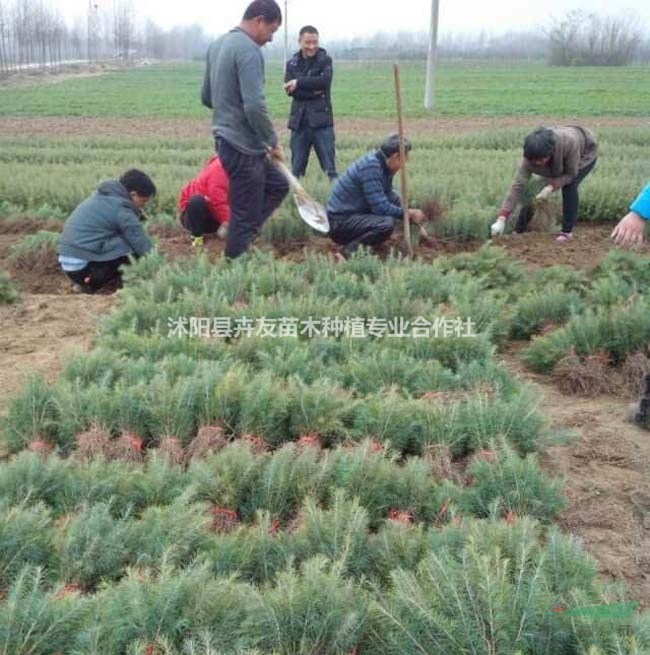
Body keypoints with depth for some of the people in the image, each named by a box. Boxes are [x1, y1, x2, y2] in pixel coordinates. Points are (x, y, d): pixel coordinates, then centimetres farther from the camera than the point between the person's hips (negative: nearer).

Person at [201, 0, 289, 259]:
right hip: (243, 145, -10)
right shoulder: (249, 50, -18)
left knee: (278, 186, 21)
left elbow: (206, 96, 20)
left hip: (227, 139, 10)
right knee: (245, 215, -1)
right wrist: (273, 142, -13)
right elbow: (255, 106, -25)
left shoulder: (218, 45, 12)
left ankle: (241, 236, 18)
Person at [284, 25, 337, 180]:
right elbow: (290, 89, -5)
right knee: (297, 168, 8)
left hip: (321, 119, -3)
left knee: (330, 166, -3)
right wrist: (313, 91, -15)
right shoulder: (292, 63, 10)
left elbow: (324, 81, -15)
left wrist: (299, 83, -13)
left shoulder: (325, 60, 4)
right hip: (299, 120, 3)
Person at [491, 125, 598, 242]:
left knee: (569, 186, -24)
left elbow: (571, 174, -29)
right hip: (559, 159, 4)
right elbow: (518, 186, -37)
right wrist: (501, 219, -43)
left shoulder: (569, 142, -44)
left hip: (585, 154, -4)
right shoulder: (530, 156, -34)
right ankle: (519, 229, 6)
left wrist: (551, 187, -44)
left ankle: (567, 231, -10)